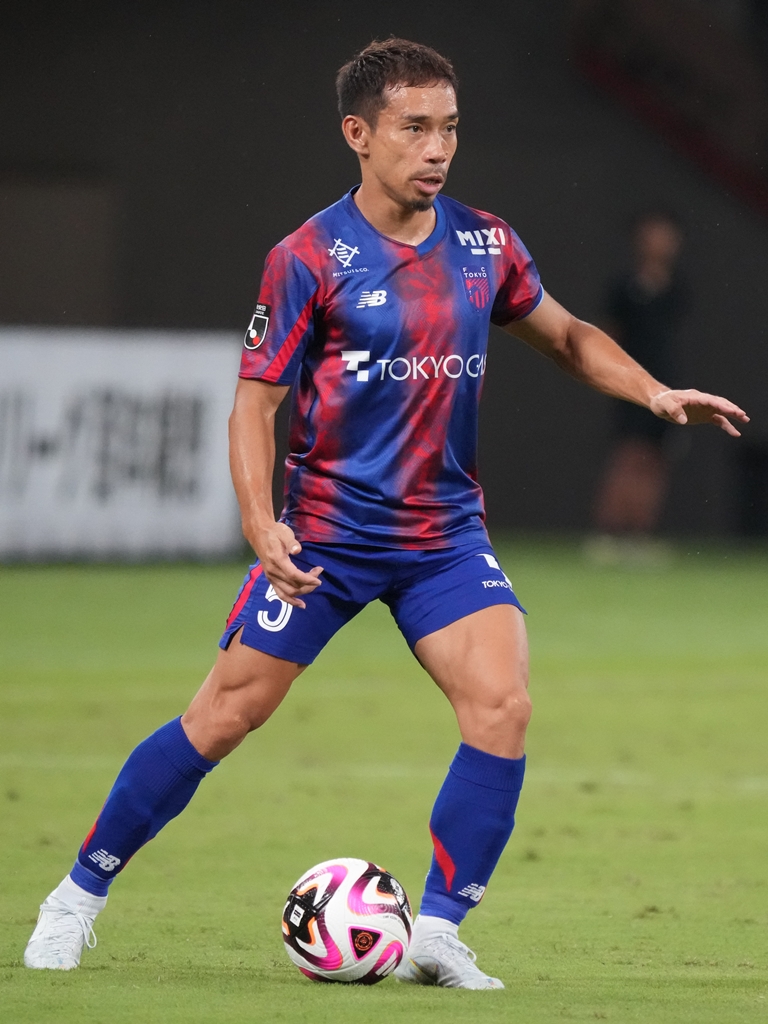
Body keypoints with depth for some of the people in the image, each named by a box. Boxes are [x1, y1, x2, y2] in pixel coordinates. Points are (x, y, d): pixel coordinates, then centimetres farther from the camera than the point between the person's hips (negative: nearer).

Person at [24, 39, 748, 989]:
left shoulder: (484, 246, 3)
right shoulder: (310, 259, -10)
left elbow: (565, 336, 21)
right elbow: (255, 402, -8)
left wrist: (654, 393, 5)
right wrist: (261, 526, -22)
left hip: (445, 534, 4)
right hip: (326, 533, -4)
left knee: (503, 704, -16)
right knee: (223, 717, -2)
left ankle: (436, 935, -7)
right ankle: (80, 893, 15)